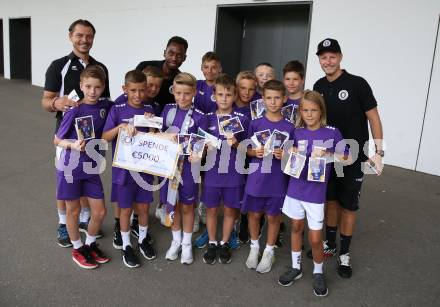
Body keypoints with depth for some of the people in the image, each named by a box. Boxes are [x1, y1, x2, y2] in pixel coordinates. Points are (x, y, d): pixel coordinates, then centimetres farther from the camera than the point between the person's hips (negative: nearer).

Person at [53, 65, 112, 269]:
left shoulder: (106, 106, -4)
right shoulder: (75, 111, -16)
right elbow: (57, 140, -8)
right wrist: (74, 145, -27)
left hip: (91, 167, 4)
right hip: (70, 167, -4)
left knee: (100, 211, 7)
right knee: (73, 210, 12)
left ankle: (90, 244, 33)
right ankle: (77, 249, 33)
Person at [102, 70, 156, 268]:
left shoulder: (149, 110, 0)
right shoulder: (117, 110, -8)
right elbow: (105, 137, -11)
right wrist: (120, 127, -27)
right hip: (123, 168, -2)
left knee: (143, 206, 15)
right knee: (126, 208, 10)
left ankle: (143, 240, 37)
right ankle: (126, 246, 28)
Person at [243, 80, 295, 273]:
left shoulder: (289, 127, -4)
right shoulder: (255, 124, -2)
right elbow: (247, 149, 3)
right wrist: (255, 152, -17)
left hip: (277, 180, -1)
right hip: (256, 178, 1)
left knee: (273, 216, 12)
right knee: (254, 214, 13)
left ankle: (269, 251, 31)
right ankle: (254, 246, 36)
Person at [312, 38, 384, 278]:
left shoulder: (357, 84, -13)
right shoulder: (319, 86, 3)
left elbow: (373, 118, -10)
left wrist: (379, 151, -15)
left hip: (353, 157, -4)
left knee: (348, 205, 4)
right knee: (331, 200, 15)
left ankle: (344, 254, 19)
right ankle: (329, 244, 31)